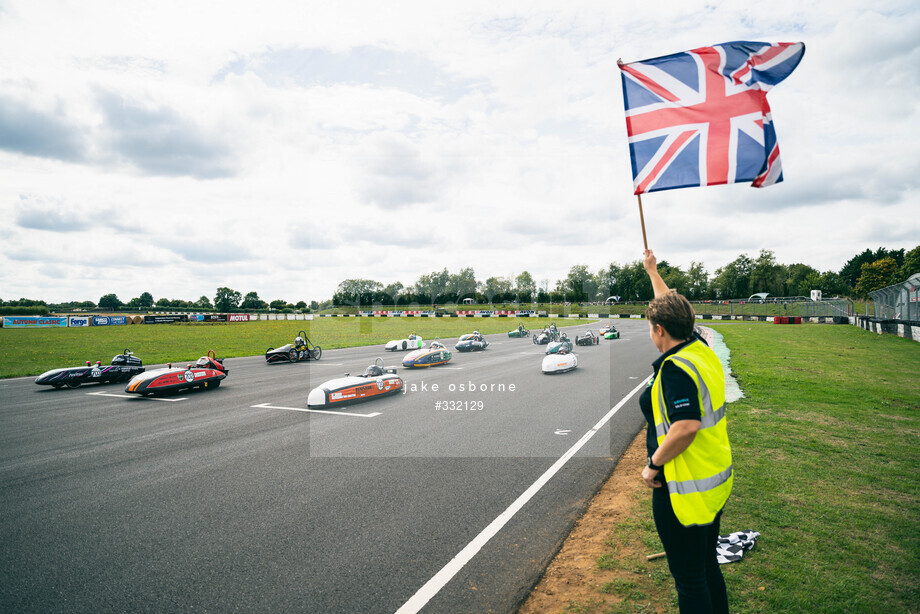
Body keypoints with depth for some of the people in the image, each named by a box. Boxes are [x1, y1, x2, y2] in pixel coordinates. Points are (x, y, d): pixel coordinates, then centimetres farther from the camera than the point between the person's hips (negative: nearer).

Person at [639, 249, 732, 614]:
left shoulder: (675, 369, -24)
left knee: (689, 579, 6)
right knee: (708, 567, 24)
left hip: (684, 491, -9)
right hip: (717, 483, 9)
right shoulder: (701, 350, 3)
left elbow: (687, 426, -32)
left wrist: (653, 465, -18)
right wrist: (653, 271, 30)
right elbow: (673, 308, 17)